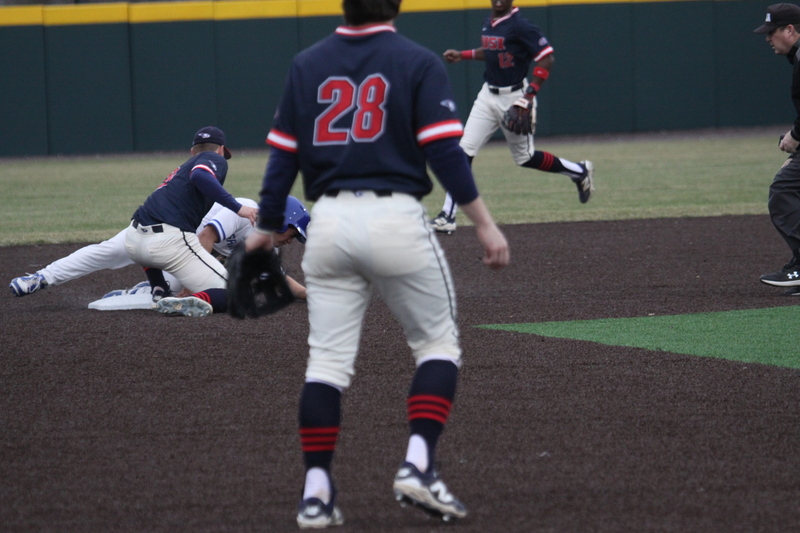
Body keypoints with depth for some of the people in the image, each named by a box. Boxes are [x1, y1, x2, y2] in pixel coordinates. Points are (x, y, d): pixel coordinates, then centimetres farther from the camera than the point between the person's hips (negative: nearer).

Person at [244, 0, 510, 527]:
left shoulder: (307, 65, 9)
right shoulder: (418, 63, -2)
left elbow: (284, 153, 10)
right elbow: (445, 151, -10)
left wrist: (266, 227, 20)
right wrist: (485, 223, -9)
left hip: (329, 221, 3)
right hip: (396, 218, -3)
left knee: (327, 360, 6)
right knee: (439, 343, 10)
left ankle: (316, 491, 1)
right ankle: (418, 464, -6)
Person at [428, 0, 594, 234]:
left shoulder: (520, 26, -17)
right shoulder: (489, 22, 8)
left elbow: (546, 58, -19)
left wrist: (529, 95, -23)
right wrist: (462, 55, 15)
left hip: (514, 97, -7)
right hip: (488, 95, 7)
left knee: (525, 158, 7)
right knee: (465, 150, -5)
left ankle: (580, 172, 31)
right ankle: (448, 216, -6)